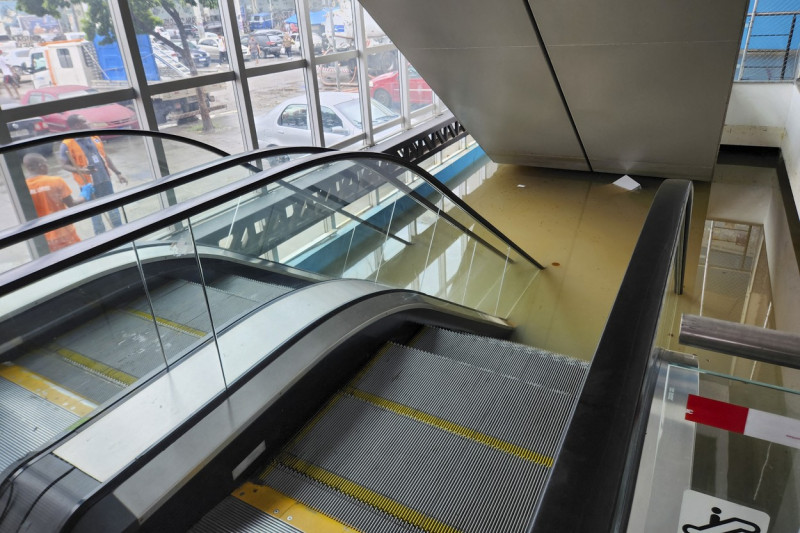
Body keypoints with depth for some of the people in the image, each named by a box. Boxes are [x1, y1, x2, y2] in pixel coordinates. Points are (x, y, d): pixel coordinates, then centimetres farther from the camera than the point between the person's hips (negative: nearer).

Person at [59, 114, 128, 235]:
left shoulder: (94, 137, 5)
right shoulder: (67, 144, -11)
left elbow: (105, 157, 12)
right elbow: (65, 165, -8)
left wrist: (118, 173, 10)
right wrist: (80, 170, -27)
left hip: (105, 179, 5)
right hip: (88, 183, -5)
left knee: (113, 206, 13)